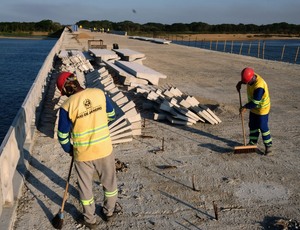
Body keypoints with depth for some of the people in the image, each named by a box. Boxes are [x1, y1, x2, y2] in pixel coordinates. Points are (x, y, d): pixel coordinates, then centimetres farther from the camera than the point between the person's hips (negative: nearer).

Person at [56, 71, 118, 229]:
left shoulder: (67, 106, -17)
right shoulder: (99, 93, -10)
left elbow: (63, 136, -8)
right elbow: (111, 115, 5)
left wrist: (69, 150, 11)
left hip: (82, 154, -2)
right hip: (104, 149, 2)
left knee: (85, 187, 20)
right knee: (109, 182, 24)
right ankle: (109, 212, 44)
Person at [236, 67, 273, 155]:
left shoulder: (259, 86, -35)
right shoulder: (252, 77, -9)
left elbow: (255, 102, -31)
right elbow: (245, 79, 18)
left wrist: (245, 107, -20)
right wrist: (240, 83, 1)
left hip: (262, 109, -9)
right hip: (254, 108, 9)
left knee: (263, 128, -2)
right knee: (252, 126, 18)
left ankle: (268, 146, 11)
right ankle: (253, 142, 33)